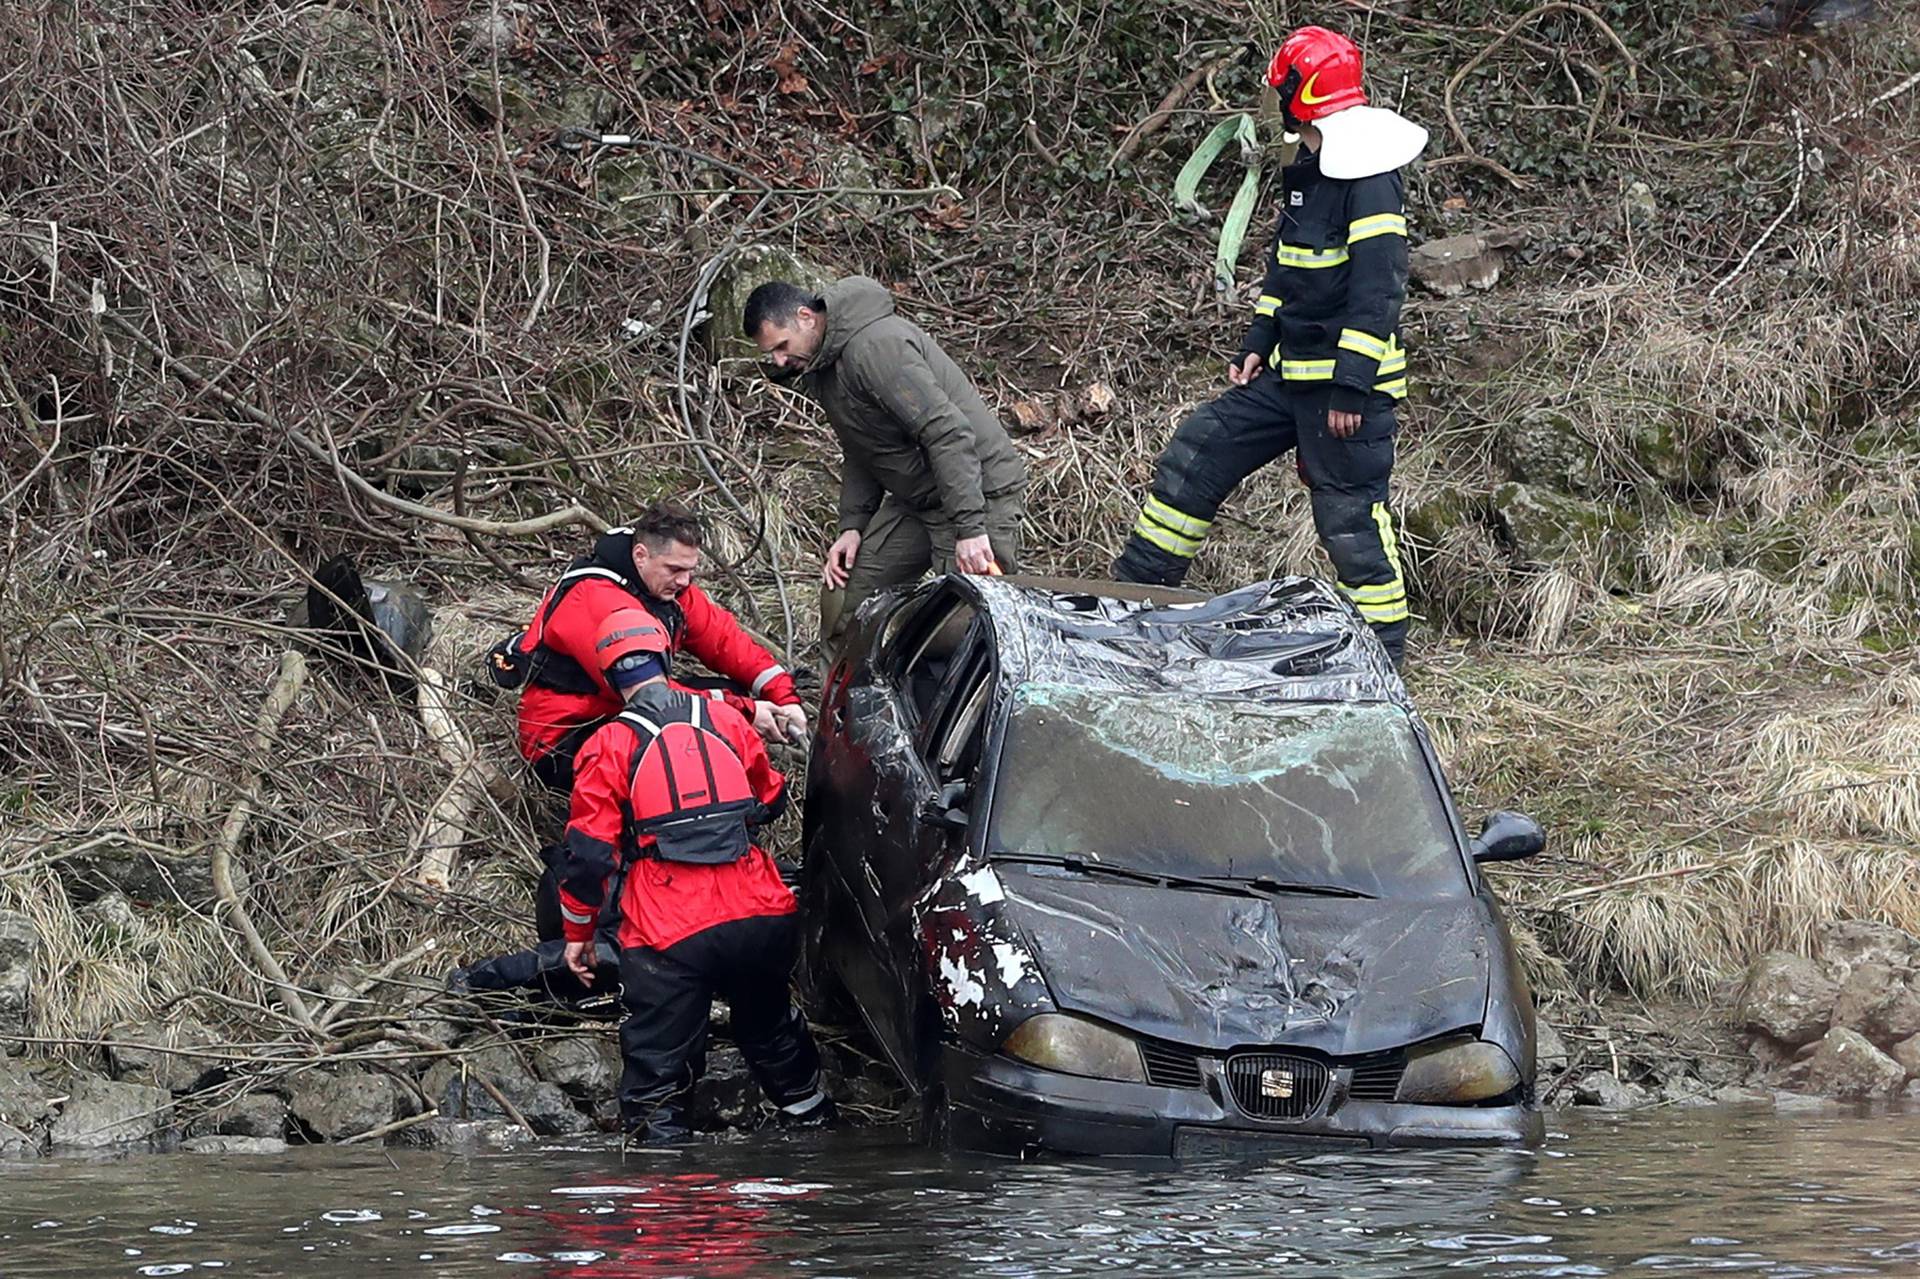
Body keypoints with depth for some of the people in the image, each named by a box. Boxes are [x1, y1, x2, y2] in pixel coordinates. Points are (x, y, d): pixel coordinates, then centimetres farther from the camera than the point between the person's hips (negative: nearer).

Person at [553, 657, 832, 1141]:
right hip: (763, 919, 5)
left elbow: (589, 850, -3)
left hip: (671, 939, -5)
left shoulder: (610, 746, -2)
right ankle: (812, 1115, 46)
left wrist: (578, 930, 9)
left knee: (657, 1066, 4)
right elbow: (771, 800, 25)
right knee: (770, 1028, 30)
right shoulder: (726, 720, 9)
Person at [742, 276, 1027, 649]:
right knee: (842, 596, 8)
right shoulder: (821, 365, 9)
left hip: (978, 495, -10)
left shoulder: (876, 346, -24)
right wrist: (852, 526, 6)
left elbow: (949, 433, -29)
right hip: (914, 499, 10)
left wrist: (969, 528, -32)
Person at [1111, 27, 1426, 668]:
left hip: (1350, 378, -10)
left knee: (1350, 515, -6)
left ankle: (1384, 656, 4)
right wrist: (1257, 345, 14)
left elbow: (1377, 292, -21)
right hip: (1290, 373, 10)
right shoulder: (1303, 173, 13)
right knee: (1195, 455, 10)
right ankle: (1131, 597, 18)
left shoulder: (1368, 180, -17)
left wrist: (1350, 387, -22)